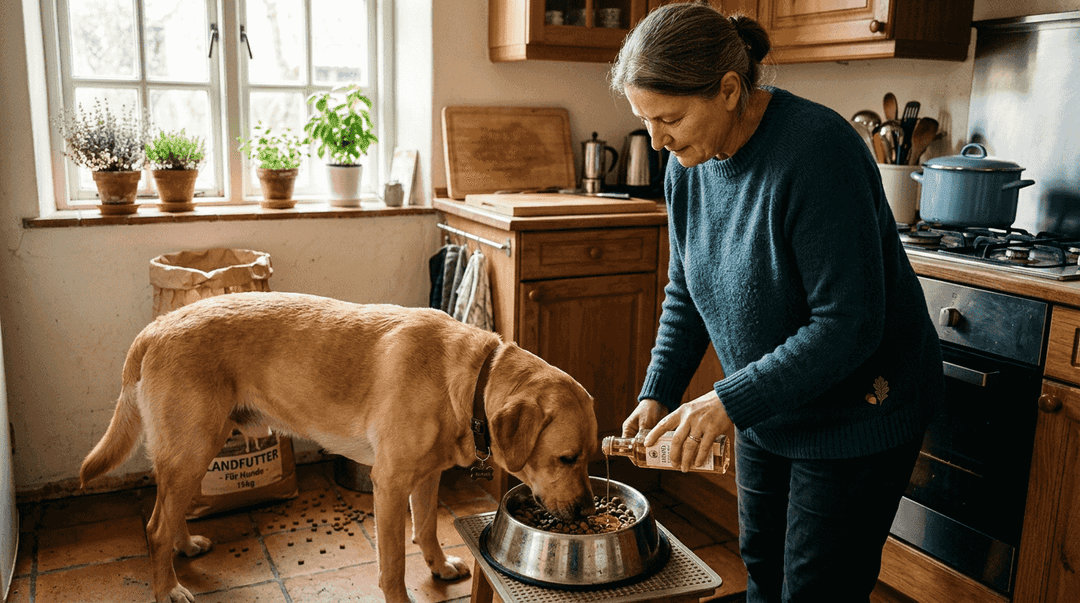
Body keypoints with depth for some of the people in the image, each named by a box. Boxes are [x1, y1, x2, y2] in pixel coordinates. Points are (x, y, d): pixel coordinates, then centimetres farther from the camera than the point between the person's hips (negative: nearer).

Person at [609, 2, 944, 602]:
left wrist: (730, 400, -29)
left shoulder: (817, 149, -29)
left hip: (855, 412, -6)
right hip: (766, 406, 7)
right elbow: (686, 293, 5)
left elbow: (849, 324, -29)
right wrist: (657, 393, -5)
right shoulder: (688, 162, -5)